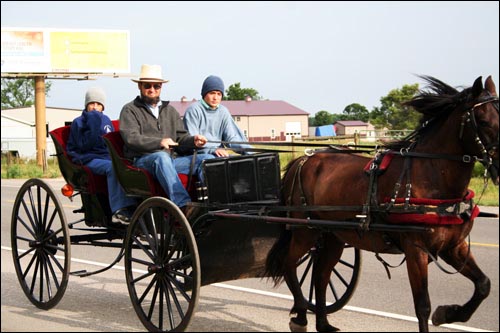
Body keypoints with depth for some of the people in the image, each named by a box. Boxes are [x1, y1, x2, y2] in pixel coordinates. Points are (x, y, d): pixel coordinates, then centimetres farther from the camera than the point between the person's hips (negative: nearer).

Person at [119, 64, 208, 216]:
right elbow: (131, 138, -6)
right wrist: (159, 142, -18)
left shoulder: (170, 110, 27)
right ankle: (183, 205, -55)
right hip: (142, 160, -5)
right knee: (162, 157, -39)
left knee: (205, 159, -20)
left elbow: (181, 138, 18)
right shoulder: (130, 110, 10)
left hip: (172, 159, 5)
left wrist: (193, 141, -6)